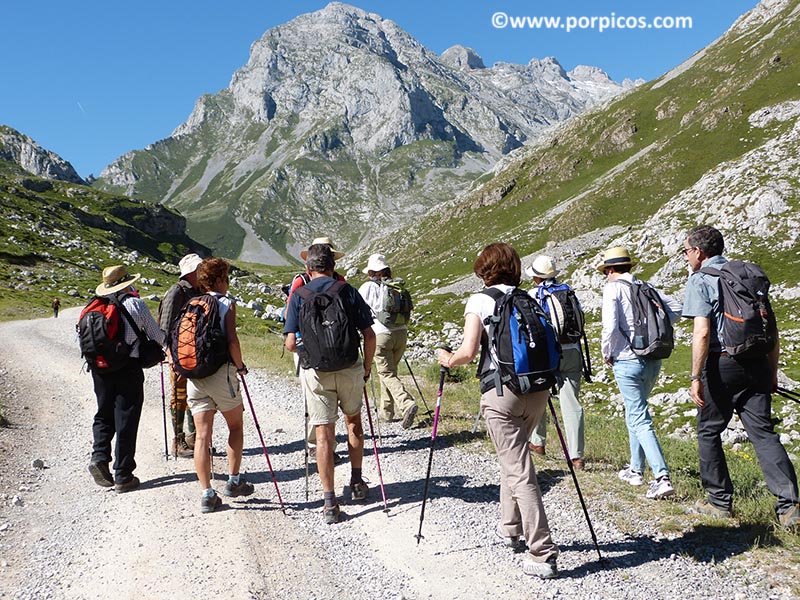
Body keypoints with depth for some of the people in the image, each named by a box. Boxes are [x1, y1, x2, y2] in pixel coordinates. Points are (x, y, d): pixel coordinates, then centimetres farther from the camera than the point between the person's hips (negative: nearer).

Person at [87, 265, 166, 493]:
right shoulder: (136, 304, -7)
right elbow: (156, 334, 0)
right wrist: (164, 341, 22)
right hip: (128, 368, -4)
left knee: (103, 414, 20)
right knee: (126, 419, 3)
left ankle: (99, 456, 2)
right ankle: (123, 476, 8)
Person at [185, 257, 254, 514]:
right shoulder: (226, 303, -4)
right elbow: (232, 341, -16)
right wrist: (240, 366, -2)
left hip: (194, 375, 5)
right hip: (221, 373, -4)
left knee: (202, 435, 5)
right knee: (236, 426, 16)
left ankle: (207, 494, 6)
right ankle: (234, 481, 18)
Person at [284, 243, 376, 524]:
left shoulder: (299, 297, -3)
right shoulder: (348, 292, -2)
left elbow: (291, 344, -8)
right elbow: (369, 335, -5)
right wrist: (367, 366, 10)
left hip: (315, 371, -1)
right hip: (349, 367, 1)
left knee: (324, 434, 4)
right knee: (353, 421, 23)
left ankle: (329, 503, 5)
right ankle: (356, 483, 31)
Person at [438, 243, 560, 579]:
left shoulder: (480, 301, -3)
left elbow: (468, 352, -13)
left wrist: (448, 360, 7)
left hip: (501, 391, -6)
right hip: (537, 389, 6)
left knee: (519, 472, -1)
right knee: (513, 459, 25)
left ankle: (543, 555, 2)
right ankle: (510, 530, 38)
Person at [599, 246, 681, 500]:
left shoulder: (613, 288, -8)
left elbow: (610, 326, -18)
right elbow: (676, 309, 8)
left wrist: (606, 353, -3)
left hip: (627, 361, -7)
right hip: (653, 361, 7)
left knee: (640, 420, -3)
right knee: (635, 414, 21)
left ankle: (662, 477, -9)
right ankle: (636, 469, 31)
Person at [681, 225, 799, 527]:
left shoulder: (700, 280, -5)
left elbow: (702, 332, -16)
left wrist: (696, 378, -14)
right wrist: (772, 372, 22)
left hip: (722, 365, -6)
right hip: (757, 364, 6)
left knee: (708, 433, 9)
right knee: (764, 433, 6)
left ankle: (720, 501, 17)